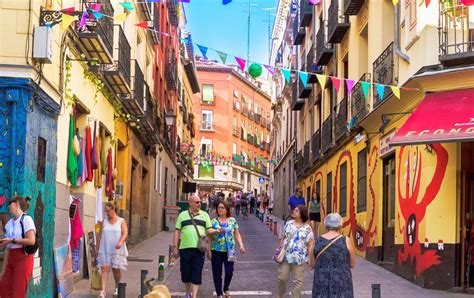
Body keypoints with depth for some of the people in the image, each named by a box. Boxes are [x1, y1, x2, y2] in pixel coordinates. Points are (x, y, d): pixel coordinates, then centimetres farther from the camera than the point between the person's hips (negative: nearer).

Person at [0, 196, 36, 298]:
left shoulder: (26, 219, -6)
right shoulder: (9, 223, 14)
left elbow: (31, 241, -16)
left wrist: (12, 240, -14)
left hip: (23, 258, -7)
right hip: (11, 258, 7)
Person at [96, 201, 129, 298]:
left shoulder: (121, 221, 0)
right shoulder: (104, 221, 9)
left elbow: (125, 233, -11)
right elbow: (100, 235, 12)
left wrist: (120, 242, -30)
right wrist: (98, 248, 11)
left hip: (117, 250, -2)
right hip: (105, 250, 2)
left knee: (116, 269, 7)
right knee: (105, 268, -10)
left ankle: (117, 288, 28)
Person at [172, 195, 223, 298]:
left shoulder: (204, 215, 11)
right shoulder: (182, 215, 11)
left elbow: (209, 230, 7)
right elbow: (177, 232, 10)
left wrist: (216, 230, -15)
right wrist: (175, 247, 5)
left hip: (199, 248, -1)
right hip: (185, 247, 1)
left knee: (197, 273, -5)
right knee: (185, 272, 8)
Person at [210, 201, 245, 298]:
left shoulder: (232, 221, 7)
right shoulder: (214, 221, 5)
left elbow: (237, 234, 9)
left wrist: (241, 245, -4)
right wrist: (208, 250, -1)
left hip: (229, 250, 0)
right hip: (216, 250, 0)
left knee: (229, 272, -5)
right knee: (217, 273, 1)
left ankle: (226, 288, 23)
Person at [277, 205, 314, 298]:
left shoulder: (307, 228, -6)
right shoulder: (288, 224, 5)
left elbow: (311, 243, -7)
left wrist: (310, 257, -15)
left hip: (299, 259, -3)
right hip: (286, 256, 3)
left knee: (297, 281, 6)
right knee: (282, 277, 11)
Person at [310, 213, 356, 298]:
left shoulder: (317, 241, -2)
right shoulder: (345, 241, -8)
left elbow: (313, 264, 7)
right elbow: (352, 264, 1)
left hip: (322, 283, 2)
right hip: (341, 283, -2)